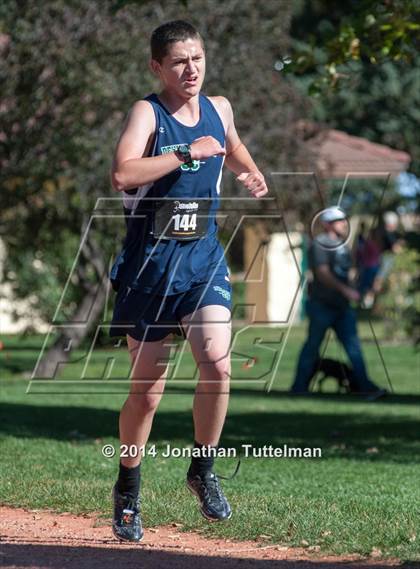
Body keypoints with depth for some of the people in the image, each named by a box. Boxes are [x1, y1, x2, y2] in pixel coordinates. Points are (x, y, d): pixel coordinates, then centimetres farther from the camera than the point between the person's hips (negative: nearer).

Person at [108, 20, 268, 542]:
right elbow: (122, 174, -29)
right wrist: (187, 153, -28)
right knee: (147, 390, 5)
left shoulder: (219, 109, 7)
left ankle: (202, 471, 1)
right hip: (150, 264, -3)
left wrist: (250, 174, 14)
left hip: (203, 262, 3)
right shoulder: (147, 112, -10)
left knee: (217, 361, -19)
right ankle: (127, 492, 25)